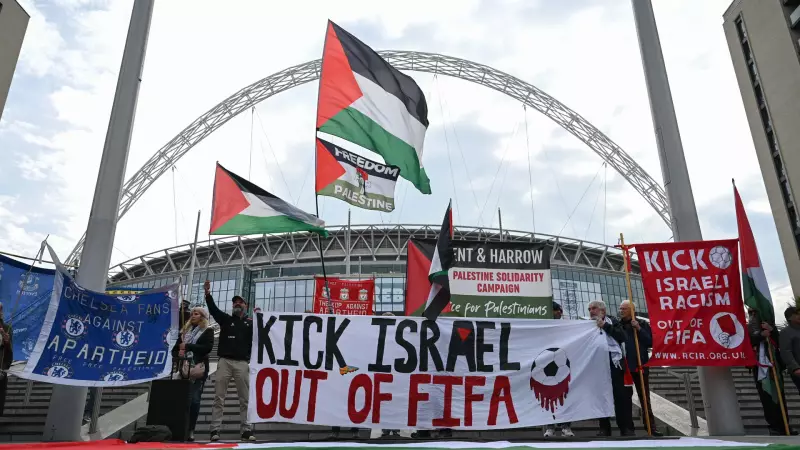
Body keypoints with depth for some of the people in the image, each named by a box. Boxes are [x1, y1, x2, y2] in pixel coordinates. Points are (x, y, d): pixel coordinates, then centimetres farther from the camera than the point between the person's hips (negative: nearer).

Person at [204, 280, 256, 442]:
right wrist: (208, 293, -19)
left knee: (245, 399, 0)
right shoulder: (226, 319, 14)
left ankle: (246, 430, 3)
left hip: (242, 363, 0)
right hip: (224, 362, 0)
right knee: (219, 397, -1)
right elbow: (213, 308, -2)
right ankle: (215, 430, 2)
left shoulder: (251, 323, 13)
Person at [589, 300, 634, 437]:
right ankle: (604, 428, 12)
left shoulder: (612, 321, 9)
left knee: (621, 396, -2)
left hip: (613, 362, -1)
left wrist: (605, 326, -8)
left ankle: (626, 428, 6)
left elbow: (622, 336, -6)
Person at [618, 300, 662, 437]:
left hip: (640, 365, -1)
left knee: (645, 396, 7)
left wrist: (639, 329, -12)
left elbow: (650, 342, -5)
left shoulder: (642, 324, 3)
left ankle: (650, 425, 15)